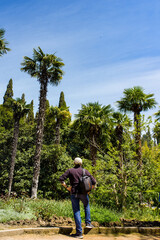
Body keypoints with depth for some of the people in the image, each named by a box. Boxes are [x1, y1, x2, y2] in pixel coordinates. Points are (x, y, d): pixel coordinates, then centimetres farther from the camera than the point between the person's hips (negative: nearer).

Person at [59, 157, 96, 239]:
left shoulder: (70, 170, 1)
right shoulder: (85, 171, 3)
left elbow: (61, 179, -7)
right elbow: (94, 182, 1)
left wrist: (66, 187, 0)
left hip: (74, 193, -1)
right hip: (83, 193, 1)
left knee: (76, 211, 5)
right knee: (86, 206, 29)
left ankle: (79, 233, 6)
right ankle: (88, 223, 21)